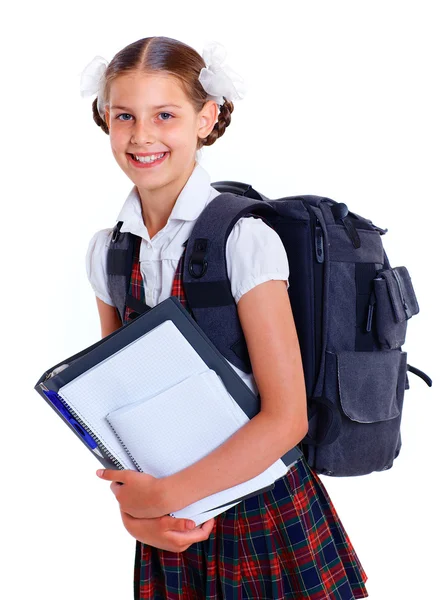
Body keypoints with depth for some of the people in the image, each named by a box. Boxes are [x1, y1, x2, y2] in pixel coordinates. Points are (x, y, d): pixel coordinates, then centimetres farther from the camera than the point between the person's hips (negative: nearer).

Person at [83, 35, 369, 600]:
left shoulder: (244, 239, -16)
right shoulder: (107, 251, 0)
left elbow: (286, 417, -18)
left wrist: (164, 495, -17)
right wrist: (131, 503, -9)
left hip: (264, 513, -4)